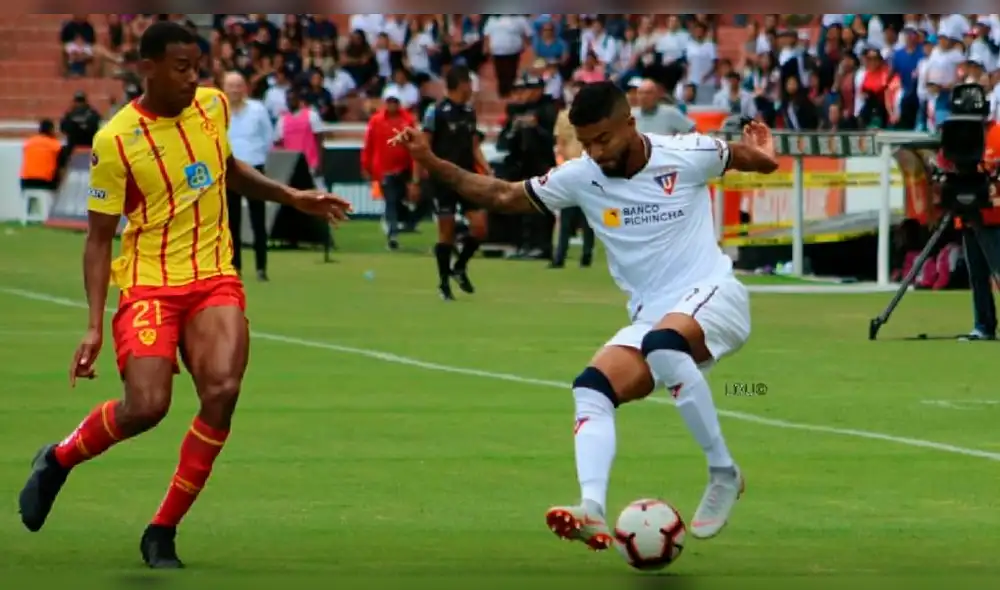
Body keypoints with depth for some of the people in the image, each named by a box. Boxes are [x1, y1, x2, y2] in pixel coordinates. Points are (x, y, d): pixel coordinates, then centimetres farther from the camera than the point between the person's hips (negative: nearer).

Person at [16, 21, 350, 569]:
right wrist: (94, 326, -13)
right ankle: (58, 460, 13)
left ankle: (162, 532, -4)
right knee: (145, 407, -20)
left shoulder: (213, 106, 4)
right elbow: (98, 239, -7)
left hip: (214, 278, 4)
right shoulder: (115, 141, -10)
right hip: (148, 283, -4)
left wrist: (290, 196, 17)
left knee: (222, 392, -19)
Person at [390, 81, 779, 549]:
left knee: (663, 345, -37)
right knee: (591, 389, -20)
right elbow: (503, 196, 7)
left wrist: (760, 157, -6)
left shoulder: (687, 156, -9)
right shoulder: (581, 177, 0)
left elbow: (742, 158, 12)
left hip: (711, 295, -5)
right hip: (650, 319, 5)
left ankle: (723, 475, -24)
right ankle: (592, 511, -36)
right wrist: (432, 164, -1)